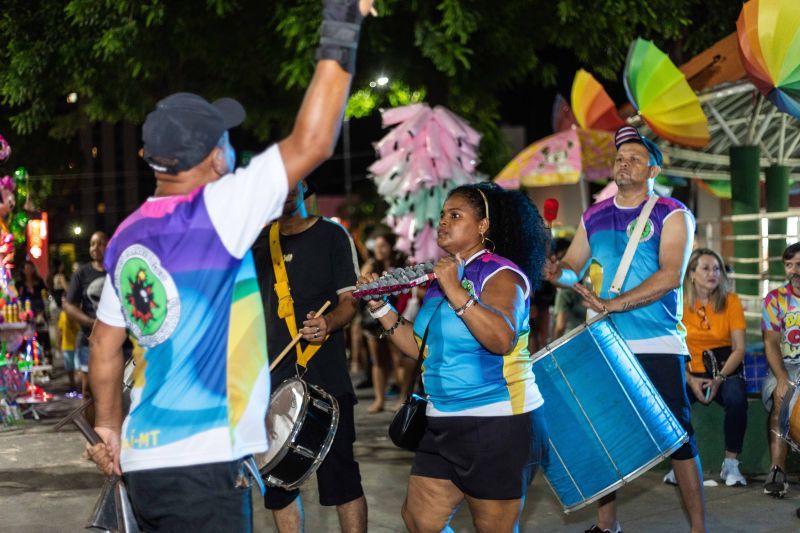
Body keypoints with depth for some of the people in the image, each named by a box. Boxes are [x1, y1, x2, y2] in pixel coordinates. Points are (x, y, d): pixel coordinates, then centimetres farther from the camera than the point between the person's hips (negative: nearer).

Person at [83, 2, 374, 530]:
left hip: (144, 459, 8)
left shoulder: (127, 237, 9)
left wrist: (109, 426, 29)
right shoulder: (213, 213, -13)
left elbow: (105, 345, 17)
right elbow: (310, 144, -16)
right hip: (203, 466, -8)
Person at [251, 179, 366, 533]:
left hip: (324, 379, -4)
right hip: (272, 381, 4)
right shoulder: (258, 242, 13)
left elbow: (350, 299, -3)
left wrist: (328, 323, -23)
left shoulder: (332, 235, 2)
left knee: (339, 474, -5)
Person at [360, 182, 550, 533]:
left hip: (498, 425, -8)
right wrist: (380, 307, 7)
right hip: (445, 425, 8)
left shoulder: (501, 274, -11)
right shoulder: (443, 274, 13)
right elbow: (420, 346, 16)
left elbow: (502, 339, -29)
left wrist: (455, 291, -30)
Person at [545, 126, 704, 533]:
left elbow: (671, 275, -17)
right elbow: (573, 267, 16)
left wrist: (614, 303, -26)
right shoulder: (594, 216, 10)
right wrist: (556, 272, -9)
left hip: (658, 345, -5)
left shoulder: (672, 214, -5)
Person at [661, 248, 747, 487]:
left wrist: (719, 378, -17)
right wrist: (691, 380, -16)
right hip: (690, 372, 0)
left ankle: (731, 464, -14)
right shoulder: (679, 302, -1)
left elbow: (739, 348, -4)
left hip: (726, 369, 0)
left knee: (737, 398, -33)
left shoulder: (731, 301, -1)